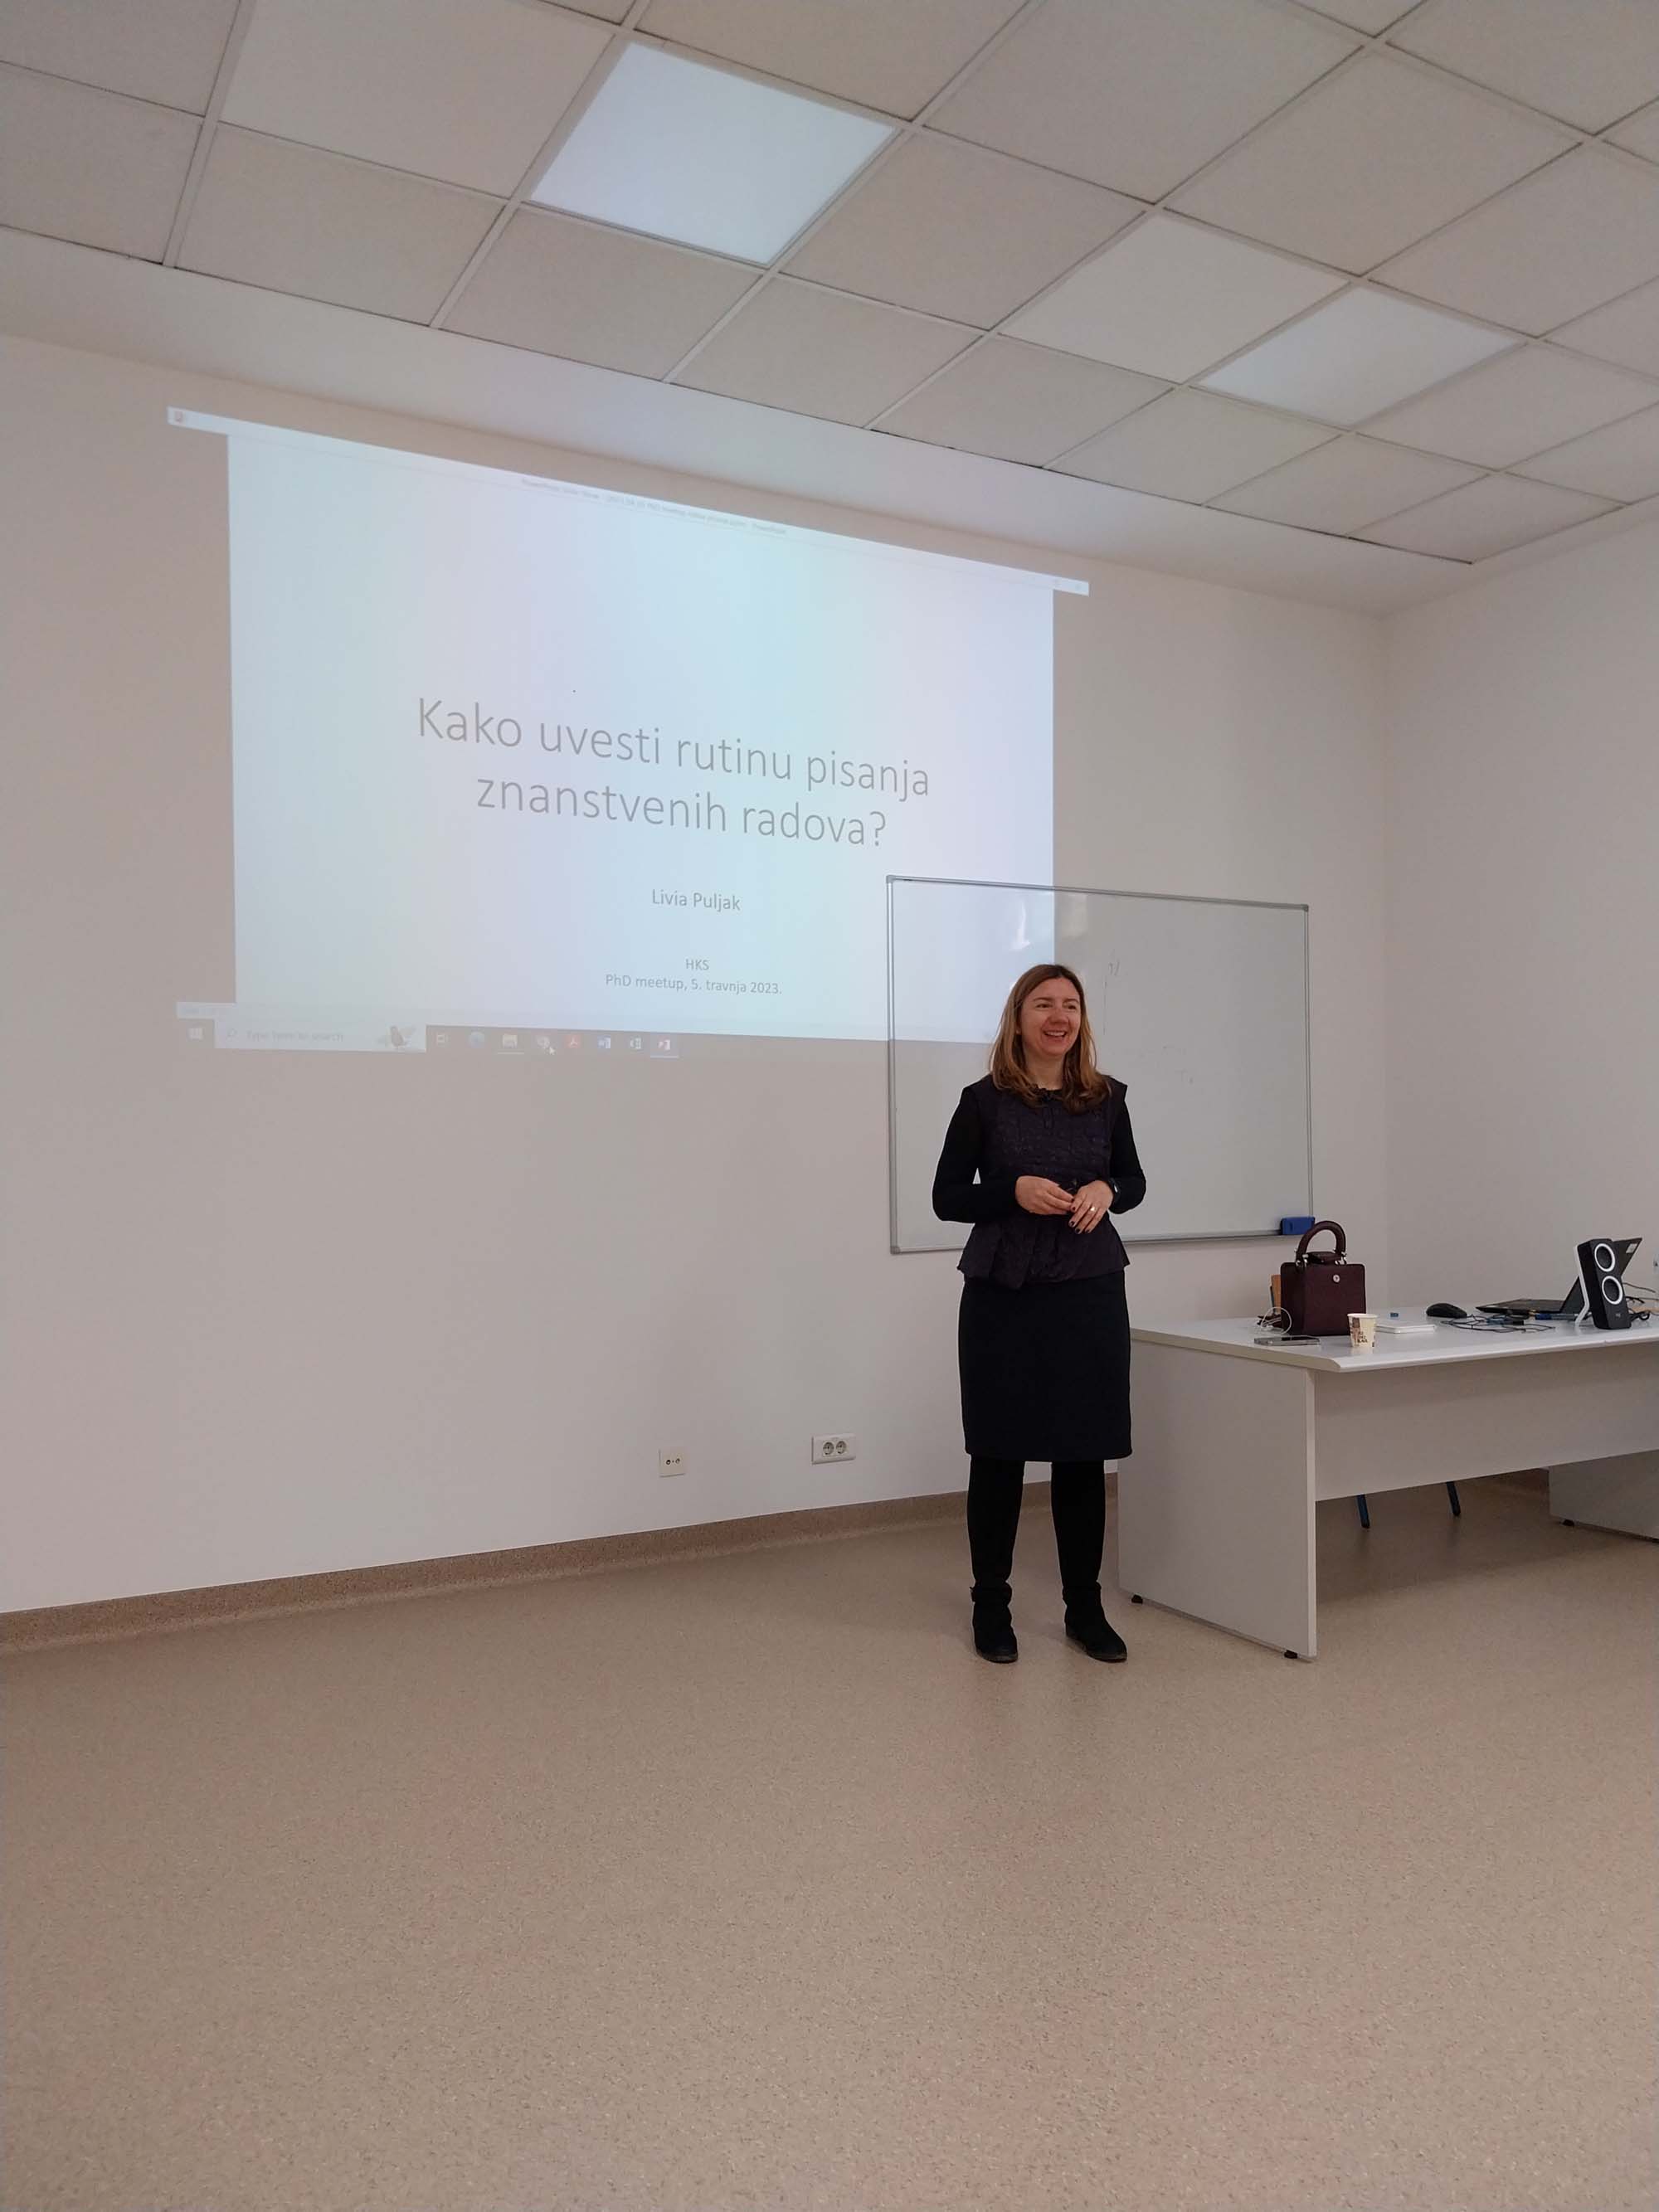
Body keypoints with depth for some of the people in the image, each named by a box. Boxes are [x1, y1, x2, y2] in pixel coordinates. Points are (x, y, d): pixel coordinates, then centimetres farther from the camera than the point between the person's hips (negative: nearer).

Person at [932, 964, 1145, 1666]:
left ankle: (1085, 1608, 23)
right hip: (1003, 1295, -2)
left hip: (1090, 1293, 2)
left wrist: (1106, 1191, -8)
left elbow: (1135, 1181, 15)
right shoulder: (984, 1100, -3)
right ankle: (990, 1607, 20)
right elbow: (946, 1198, 0)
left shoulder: (1106, 1099, 4)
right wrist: (1015, 1191, -17)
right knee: (999, 1452, 5)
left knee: (1084, 1454, 8)